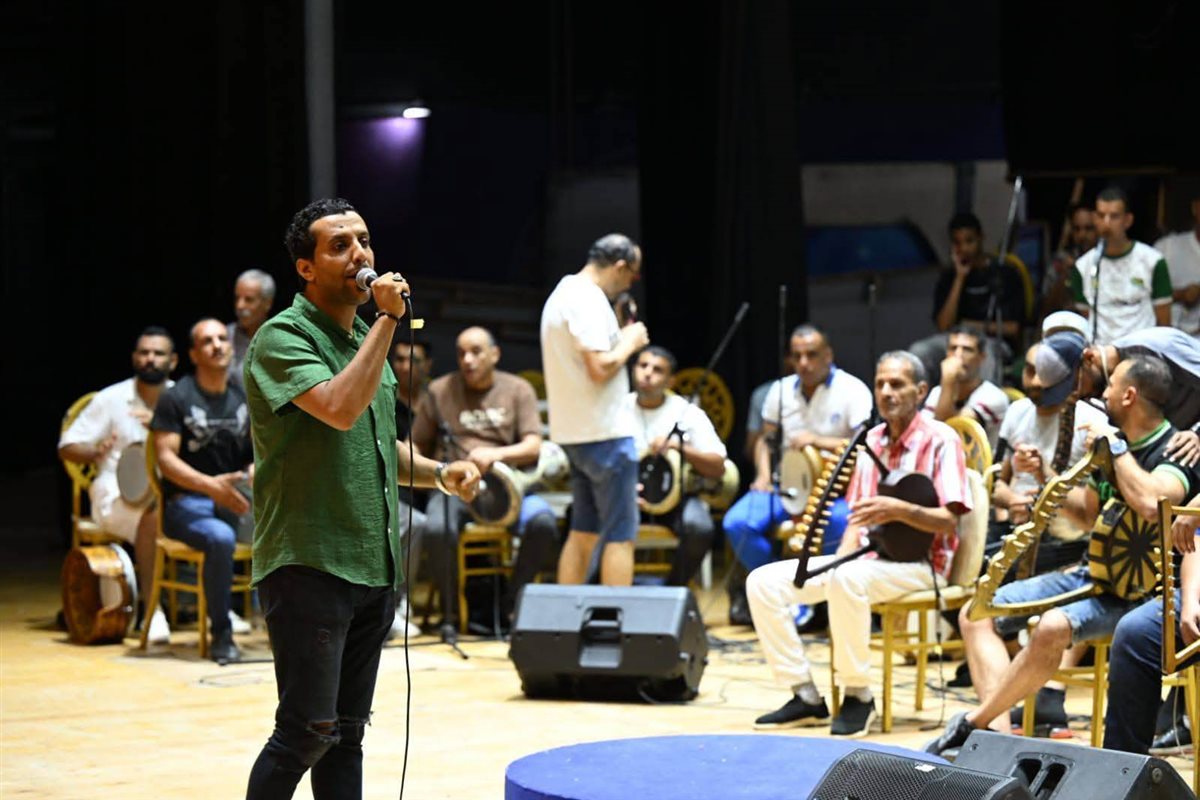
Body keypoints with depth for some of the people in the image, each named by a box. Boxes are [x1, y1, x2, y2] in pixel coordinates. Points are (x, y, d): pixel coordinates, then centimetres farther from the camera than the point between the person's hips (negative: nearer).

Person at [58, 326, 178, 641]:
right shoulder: (111, 399, 1)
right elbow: (67, 448, 1)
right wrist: (95, 453, -21)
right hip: (117, 494, -3)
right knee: (153, 515, -37)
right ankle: (152, 609, -29)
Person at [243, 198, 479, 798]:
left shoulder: (366, 340, 17)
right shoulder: (282, 338, -9)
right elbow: (341, 409, -27)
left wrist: (439, 473, 10)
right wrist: (387, 320, -20)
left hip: (373, 568, 8)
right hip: (308, 564, -8)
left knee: (347, 732, 10)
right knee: (307, 731, -11)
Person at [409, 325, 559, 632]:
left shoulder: (518, 390, 8)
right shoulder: (440, 391, 9)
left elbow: (534, 446, -2)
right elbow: (416, 446, 14)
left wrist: (495, 454, -21)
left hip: (506, 485, 1)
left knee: (543, 522, -30)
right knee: (436, 528, -35)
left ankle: (512, 604, -8)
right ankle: (449, 612, -11)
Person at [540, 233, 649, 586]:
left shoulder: (563, 293, 16)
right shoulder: (589, 300, -16)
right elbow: (600, 368, -23)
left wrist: (621, 337, 11)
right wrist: (630, 342, -7)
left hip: (573, 433, 10)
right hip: (605, 433, -10)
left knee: (583, 532, 13)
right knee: (620, 535, -6)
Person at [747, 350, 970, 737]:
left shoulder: (940, 440, -8)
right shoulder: (871, 441, 15)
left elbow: (950, 522, -15)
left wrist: (899, 509, -31)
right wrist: (840, 558, -3)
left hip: (920, 564, -8)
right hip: (868, 557, 8)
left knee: (848, 579, -40)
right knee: (764, 582, -8)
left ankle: (859, 695, -24)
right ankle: (806, 695, -5)